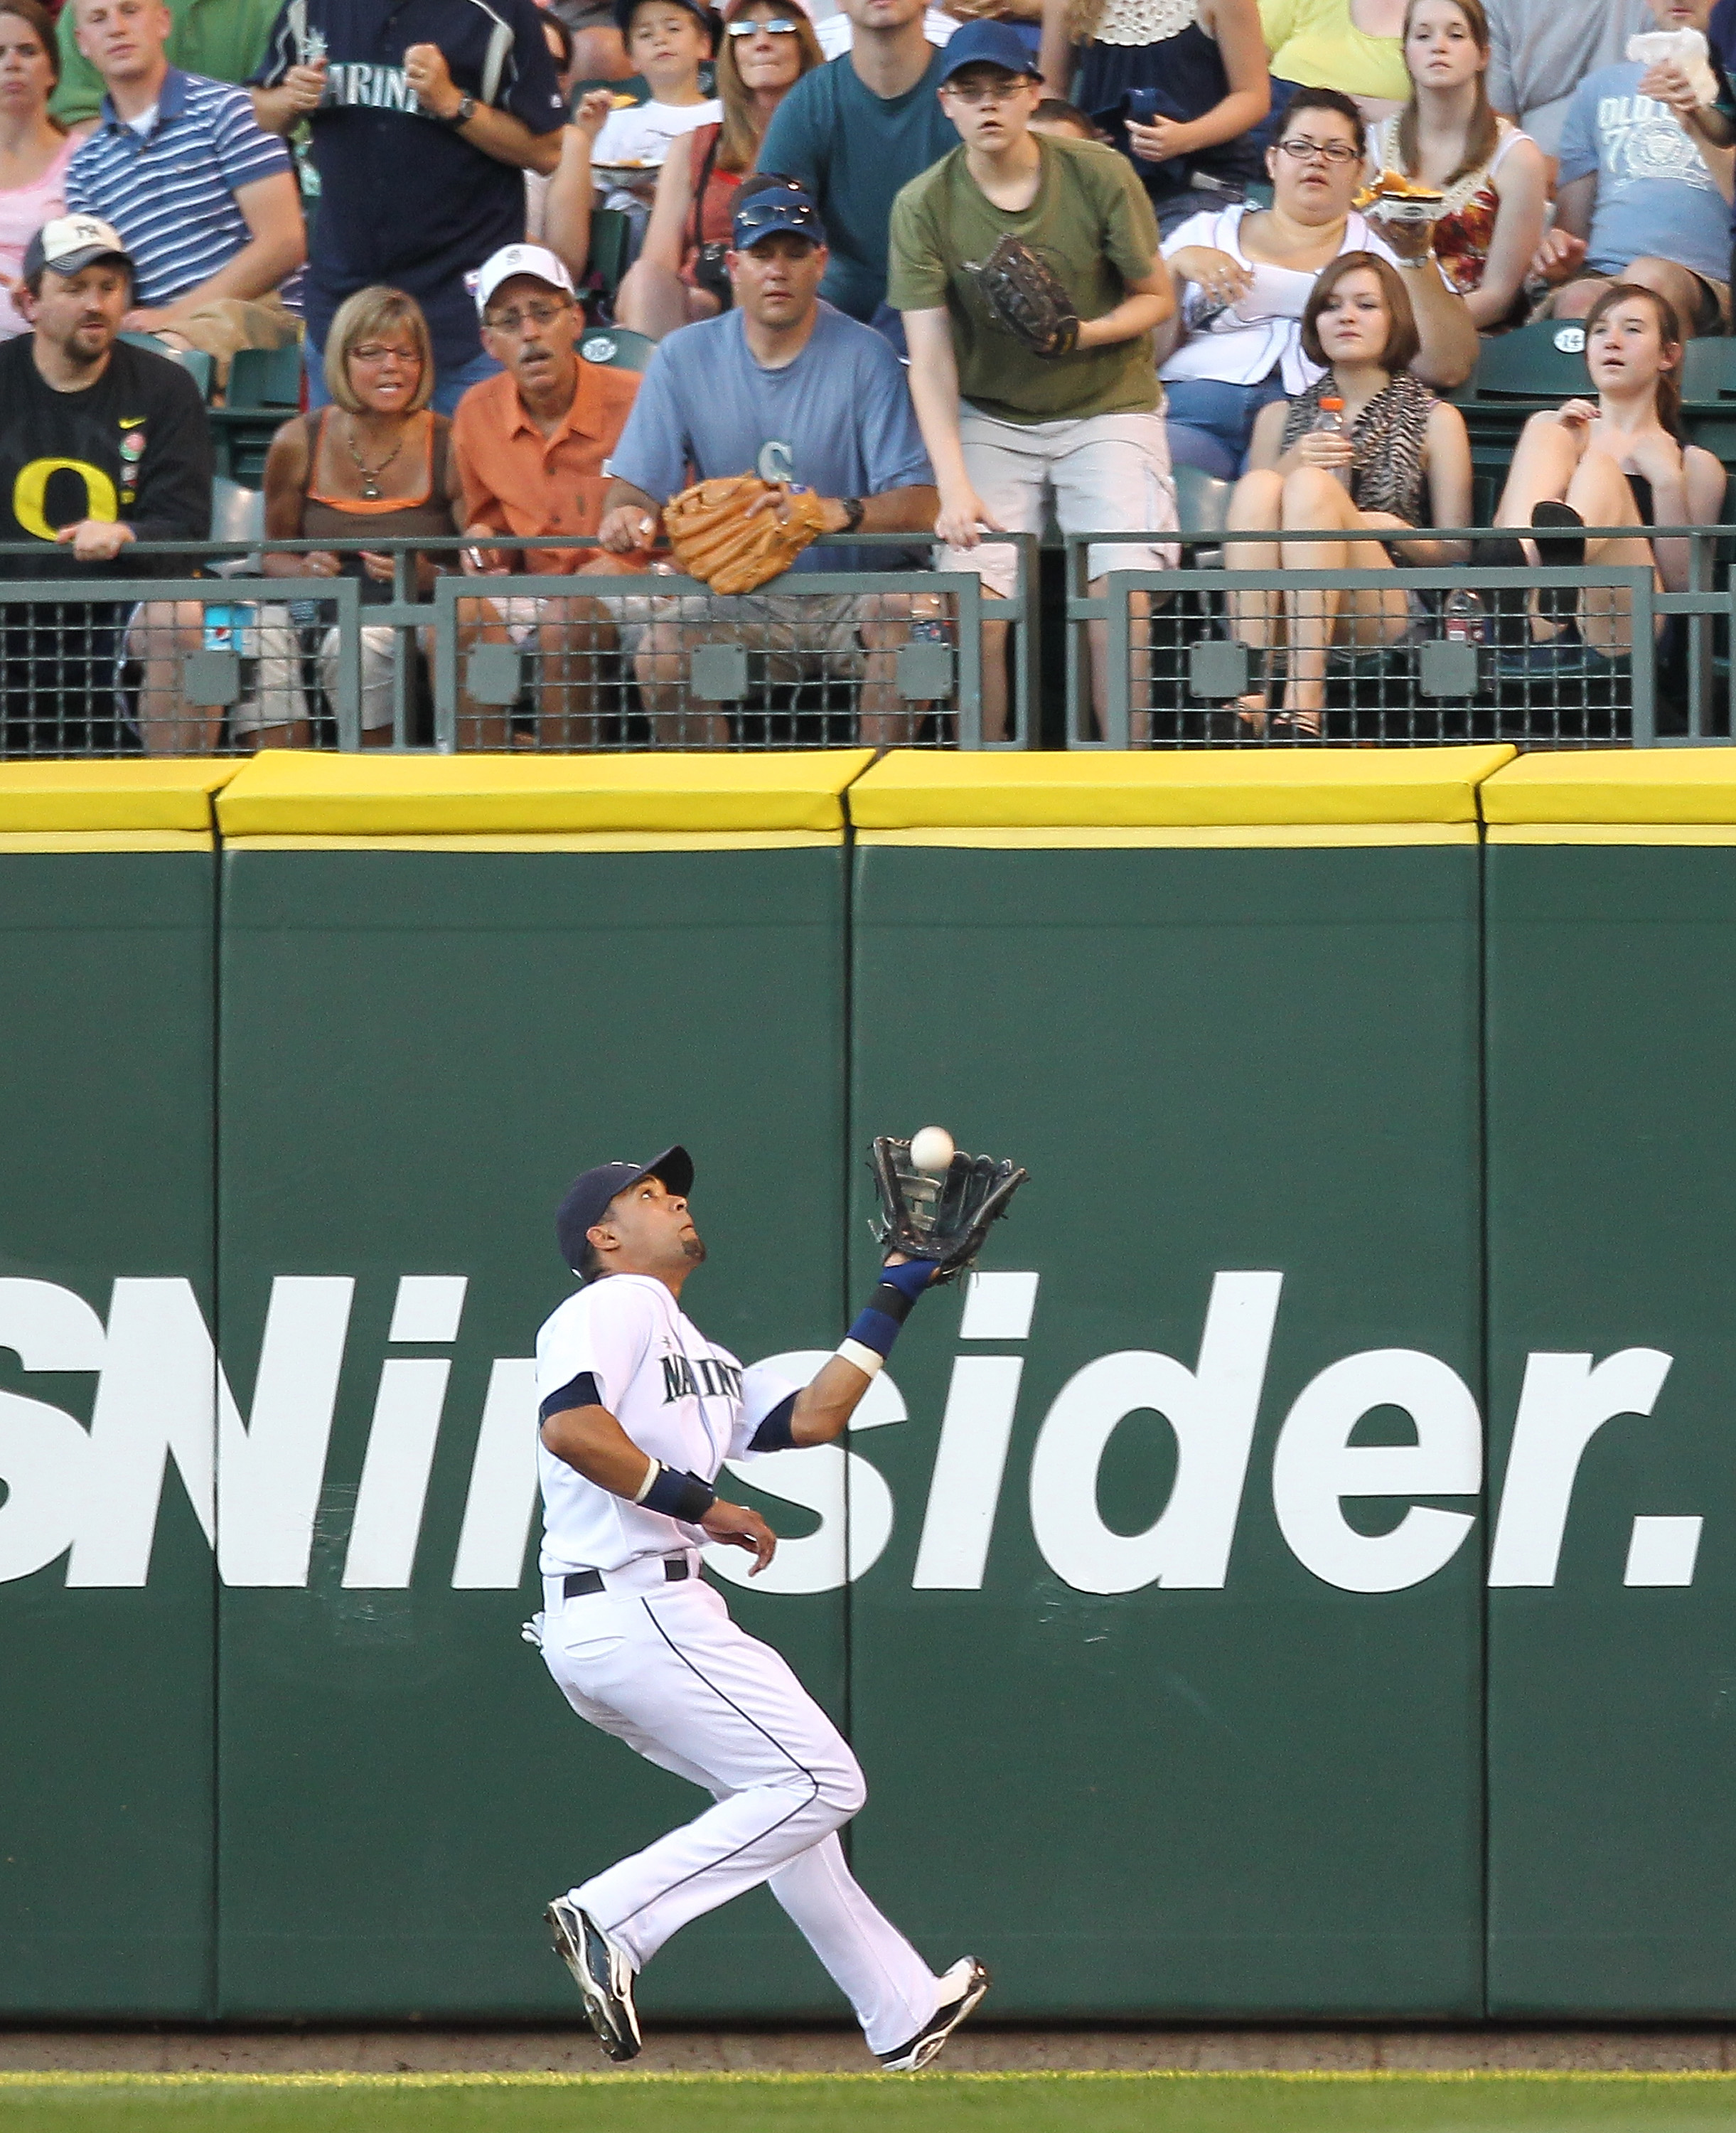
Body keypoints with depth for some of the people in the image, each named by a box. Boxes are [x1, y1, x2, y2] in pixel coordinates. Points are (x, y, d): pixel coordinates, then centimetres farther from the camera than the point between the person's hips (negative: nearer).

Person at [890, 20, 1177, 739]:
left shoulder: (1100, 176, -7)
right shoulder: (923, 206, -7)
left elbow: (1157, 297, 3)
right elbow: (930, 357, -9)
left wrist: (1083, 333, -18)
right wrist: (954, 488, -20)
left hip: (1107, 408, -1)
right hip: (990, 420, 1)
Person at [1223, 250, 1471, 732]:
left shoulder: (1435, 421, 16)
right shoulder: (1280, 418, 23)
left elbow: (1455, 552, 11)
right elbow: (1248, 519, 15)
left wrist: (1397, 533, -8)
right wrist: (1290, 465, -1)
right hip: (1277, 610, 2)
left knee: (1312, 485, -27)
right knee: (1259, 486, -25)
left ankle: (1304, 696, -45)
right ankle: (1251, 687, -43)